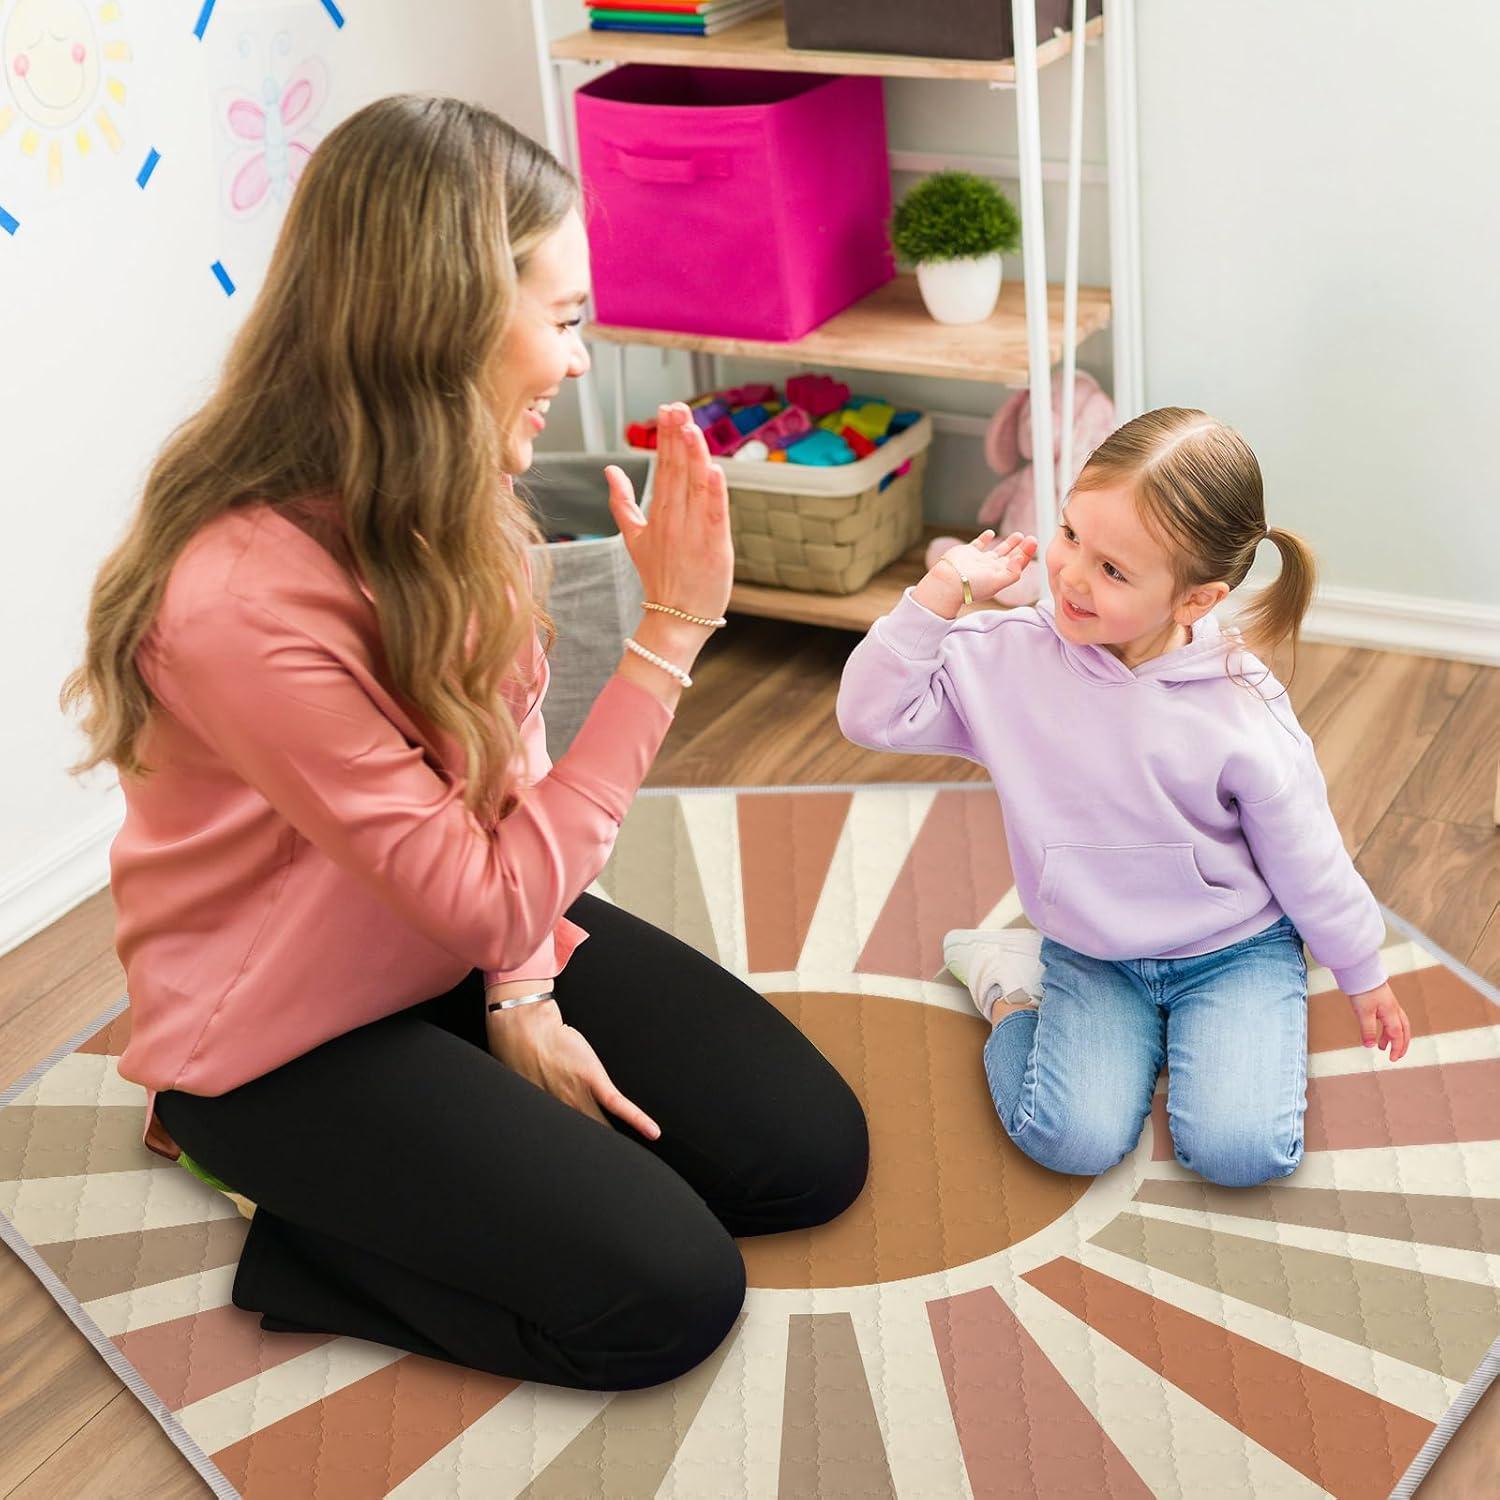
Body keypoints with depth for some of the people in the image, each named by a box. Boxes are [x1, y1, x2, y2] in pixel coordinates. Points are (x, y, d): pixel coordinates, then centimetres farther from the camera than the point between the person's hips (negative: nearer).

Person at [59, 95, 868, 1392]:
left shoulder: (444, 504, -8)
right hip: (286, 1035, -7)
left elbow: (505, 772, 3)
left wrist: (520, 993, -10)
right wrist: (669, 635, -31)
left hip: (465, 949, 7)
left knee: (808, 1150, 2)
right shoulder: (240, 597, -33)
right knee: (667, 1293, -14)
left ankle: (451, 1141, 14)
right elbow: (494, 898, -29)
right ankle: (296, 1204, 6)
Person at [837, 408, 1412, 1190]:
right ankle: (1012, 987, 11)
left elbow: (1305, 858, -8)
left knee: (1239, 1150, -19)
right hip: (1090, 959, 1)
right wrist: (944, 589, -22)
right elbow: (872, 713, -16)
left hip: (1233, 949, -1)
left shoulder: (1239, 708, -20)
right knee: (1072, 1140, -18)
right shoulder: (1011, 656, -14)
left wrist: (1362, 973, 5)